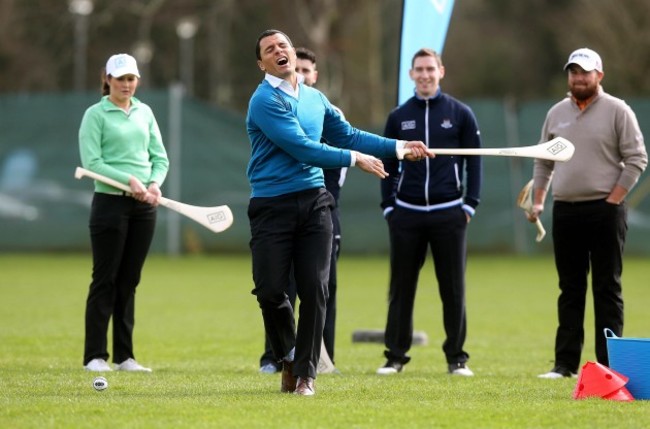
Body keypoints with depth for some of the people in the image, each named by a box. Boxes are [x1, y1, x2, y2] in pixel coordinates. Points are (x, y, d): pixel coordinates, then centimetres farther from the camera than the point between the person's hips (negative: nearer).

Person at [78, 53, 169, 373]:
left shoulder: (144, 112, 13)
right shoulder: (96, 115, -3)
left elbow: (160, 157, 12)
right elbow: (92, 162, -11)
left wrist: (154, 183, -7)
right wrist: (129, 180, -20)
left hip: (143, 206, 5)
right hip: (110, 203, -5)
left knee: (129, 281, 8)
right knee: (105, 280, -4)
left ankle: (124, 356, 11)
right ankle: (95, 356, -1)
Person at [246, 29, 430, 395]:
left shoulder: (315, 98, 14)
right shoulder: (265, 101, -10)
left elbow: (347, 135, 21)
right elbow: (302, 148, -15)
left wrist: (399, 147, 15)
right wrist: (355, 159, -10)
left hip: (314, 201, 5)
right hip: (272, 208, -5)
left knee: (315, 290, -3)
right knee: (271, 291, -6)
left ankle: (306, 372, 5)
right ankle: (289, 356, 20)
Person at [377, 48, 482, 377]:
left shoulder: (460, 114, 4)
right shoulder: (399, 117, 10)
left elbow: (474, 161, 5)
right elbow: (388, 164, 12)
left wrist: (470, 204, -2)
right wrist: (388, 205, 4)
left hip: (448, 213, -2)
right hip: (406, 213, 2)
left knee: (453, 288, 1)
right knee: (401, 287, 3)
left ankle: (456, 357, 7)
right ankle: (395, 355, 8)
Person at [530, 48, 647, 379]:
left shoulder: (617, 111, -3)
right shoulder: (556, 113, 12)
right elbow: (543, 162, 18)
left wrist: (613, 200, -12)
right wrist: (538, 201, 8)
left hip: (605, 211, -5)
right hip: (565, 211, 5)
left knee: (607, 289, -2)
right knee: (570, 289, 8)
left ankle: (609, 363, -2)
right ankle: (565, 363, 10)